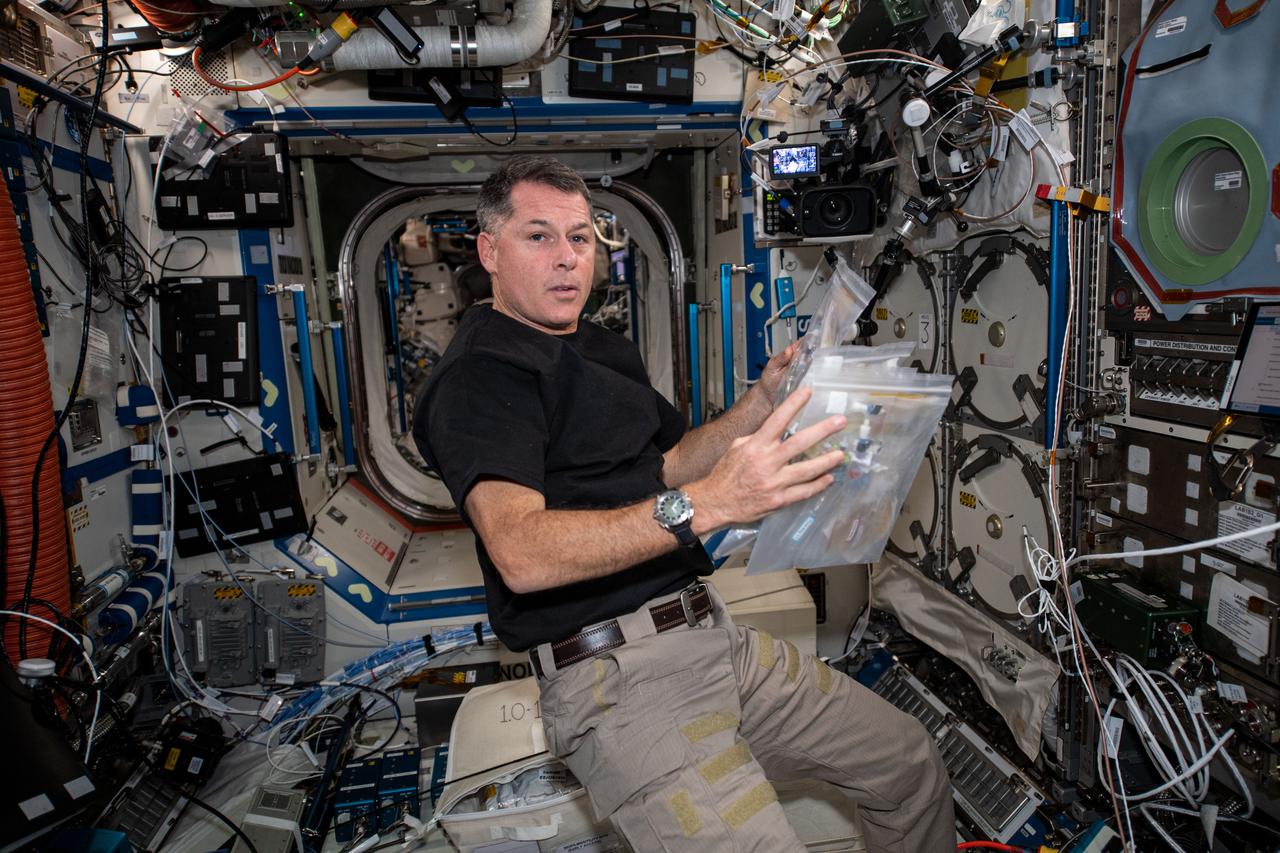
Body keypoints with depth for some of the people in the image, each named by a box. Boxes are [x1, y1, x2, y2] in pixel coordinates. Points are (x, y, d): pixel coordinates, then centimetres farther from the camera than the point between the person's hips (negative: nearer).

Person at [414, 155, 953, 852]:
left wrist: (762, 402, 8)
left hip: (711, 632, 8)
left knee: (909, 760, 14)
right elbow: (521, 553, -28)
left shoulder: (606, 349, 18)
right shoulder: (478, 375, -12)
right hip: (615, 675, -8)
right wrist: (705, 505, -38)